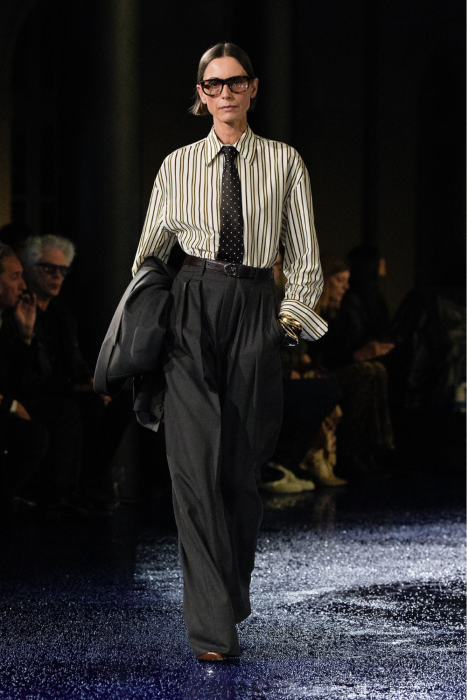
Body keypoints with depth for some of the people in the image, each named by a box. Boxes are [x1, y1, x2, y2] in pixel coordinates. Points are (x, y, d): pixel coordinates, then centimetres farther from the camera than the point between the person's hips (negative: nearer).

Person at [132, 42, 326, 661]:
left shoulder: (284, 163, 8)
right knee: (196, 461, -12)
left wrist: (293, 312, -1)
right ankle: (213, 626, -14)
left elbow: (305, 256, 10)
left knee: (243, 462, 3)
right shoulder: (179, 165, 10)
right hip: (192, 308, 0)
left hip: (255, 308, 1)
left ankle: (234, 595, 22)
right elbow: (150, 250, 15)